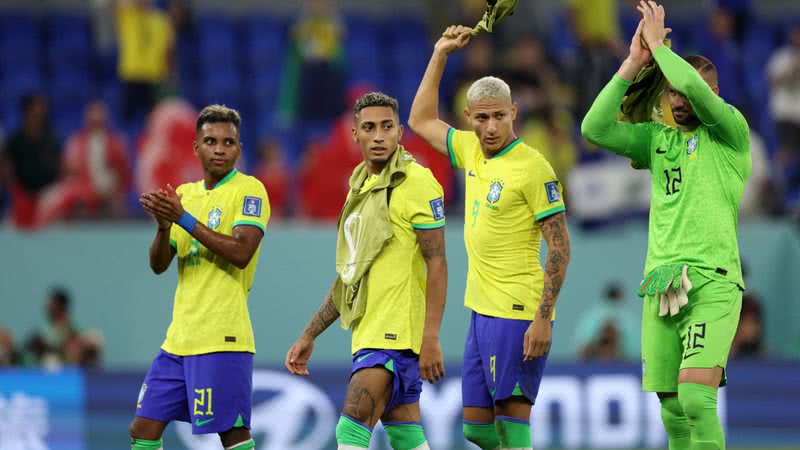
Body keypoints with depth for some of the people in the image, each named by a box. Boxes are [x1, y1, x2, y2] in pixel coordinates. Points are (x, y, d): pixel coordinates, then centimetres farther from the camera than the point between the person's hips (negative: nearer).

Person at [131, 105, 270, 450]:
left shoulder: (249, 190, -5)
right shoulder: (184, 194, 15)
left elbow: (241, 252, -19)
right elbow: (158, 265, 10)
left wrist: (183, 218, -19)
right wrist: (163, 225, -11)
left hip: (221, 338, -7)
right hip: (179, 338, 7)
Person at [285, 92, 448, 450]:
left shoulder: (416, 183, -8)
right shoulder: (361, 188, 18)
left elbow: (436, 263, -13)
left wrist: (431, 338, -20)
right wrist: (309, 335, 22)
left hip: (396, 329, -9)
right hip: (370, 334, 9)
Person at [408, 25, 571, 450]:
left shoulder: (532, 168, -12)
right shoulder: (472, 150, 10)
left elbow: (559, 248, -13)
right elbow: (421, 120, 27)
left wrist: (542, 318, -19)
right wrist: (440, 54, 21)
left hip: (517, 314, -8)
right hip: (482, 309, 8)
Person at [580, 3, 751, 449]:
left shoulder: (731, 132, 1)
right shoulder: (657, 138, 17)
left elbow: (696, 88, -17)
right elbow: (595, 129, 4)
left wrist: (659, 44, -1)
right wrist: (633, 62, 2)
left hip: (713, 283, -6)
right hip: (661, 288, 6)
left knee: (696, 396, -21)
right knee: (672, 411, 3)